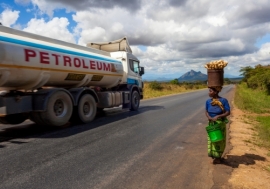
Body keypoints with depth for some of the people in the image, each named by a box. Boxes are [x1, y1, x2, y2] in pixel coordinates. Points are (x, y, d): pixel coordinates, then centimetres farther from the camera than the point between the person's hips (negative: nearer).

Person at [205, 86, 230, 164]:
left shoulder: (223, 100, -15)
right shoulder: (208, 101, -5)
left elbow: (228, 112, -14)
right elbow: (206, 111, 4)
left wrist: (218, 116, -26)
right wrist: (209, 118, -15)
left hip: (221, 123, -3)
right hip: (212, 124, 4)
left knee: (219, 140, 8)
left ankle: (218, 156, 24)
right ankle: (215, 155, 28)